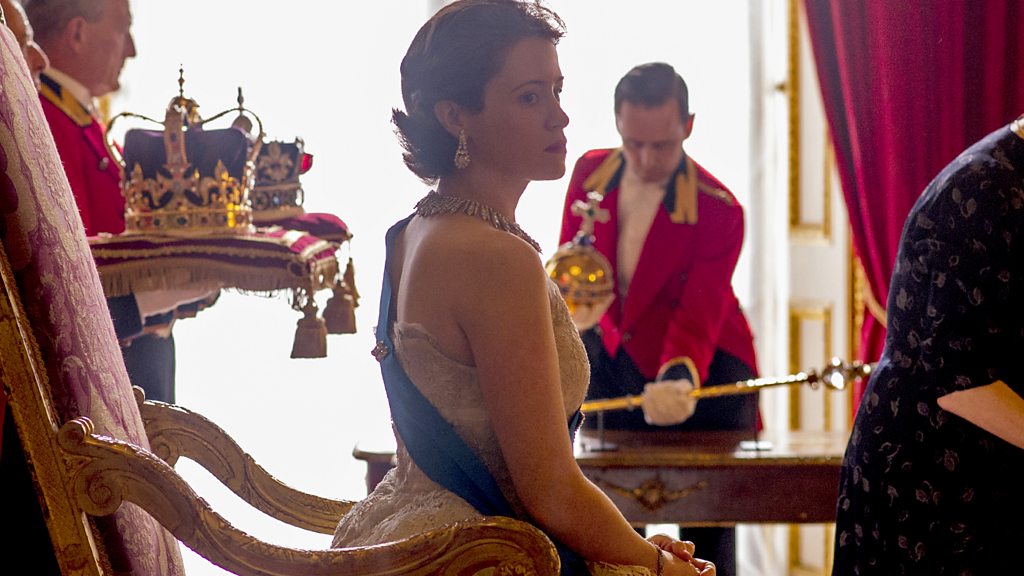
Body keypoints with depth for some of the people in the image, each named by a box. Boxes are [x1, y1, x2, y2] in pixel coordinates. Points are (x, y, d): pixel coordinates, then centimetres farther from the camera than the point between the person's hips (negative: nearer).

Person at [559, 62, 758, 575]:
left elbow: (697, 319, -26)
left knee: (705, 534, -5)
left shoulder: (718, 211, -21)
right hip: (615, 355, 4)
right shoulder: (590, 173, -7)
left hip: (703, 364, -4)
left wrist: (679, 380, -44)